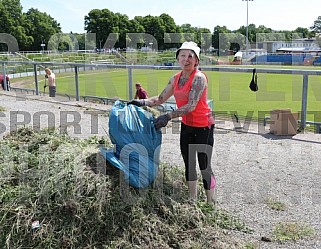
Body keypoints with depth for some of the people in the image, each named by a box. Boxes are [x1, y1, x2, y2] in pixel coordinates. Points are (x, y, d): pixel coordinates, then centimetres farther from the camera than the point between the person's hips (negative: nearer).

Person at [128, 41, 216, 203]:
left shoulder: (199, 78, -19)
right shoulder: (175, 79, 3)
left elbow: (191, 106, -28)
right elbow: (160, 99, 10)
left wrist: (168, 117, -34)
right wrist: (143, 102, -6)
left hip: (203, 126, -7)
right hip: (186, 126, 7)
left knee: (204, 167, 0)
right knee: (189, 165, 15)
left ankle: (210, 203, 15)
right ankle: (193, 201, 30)